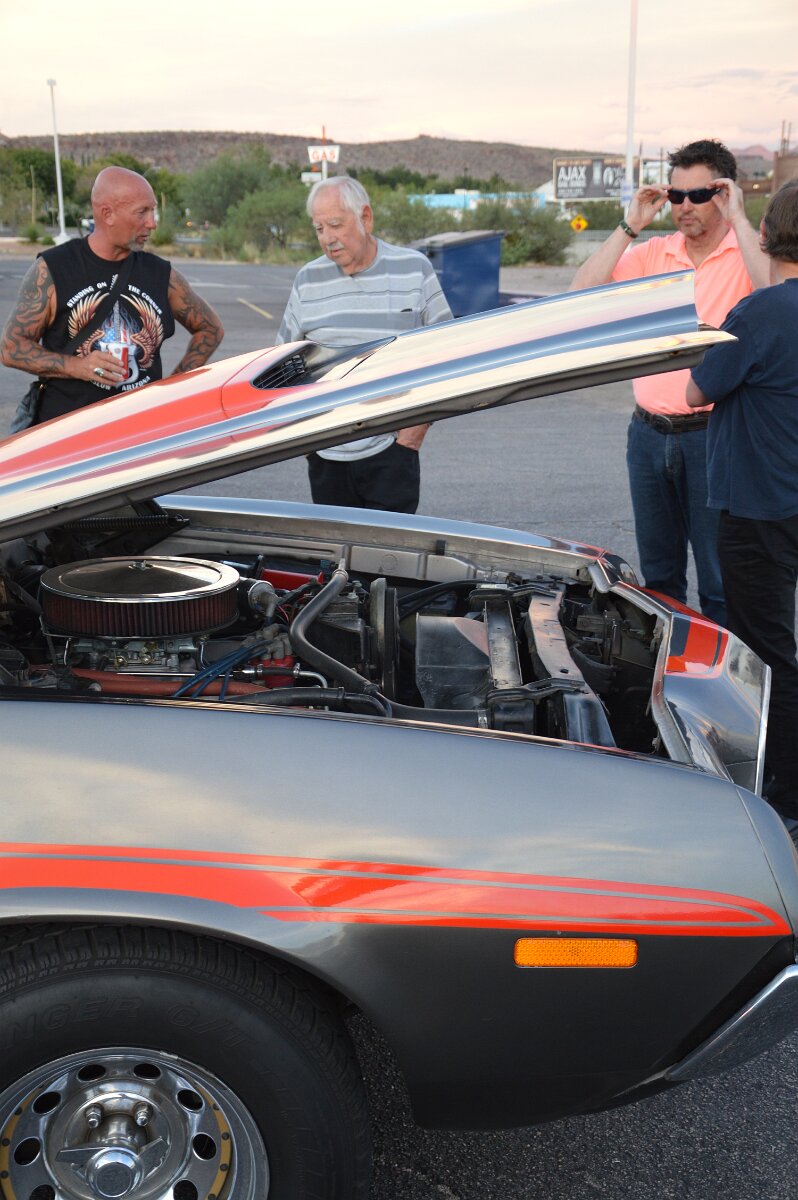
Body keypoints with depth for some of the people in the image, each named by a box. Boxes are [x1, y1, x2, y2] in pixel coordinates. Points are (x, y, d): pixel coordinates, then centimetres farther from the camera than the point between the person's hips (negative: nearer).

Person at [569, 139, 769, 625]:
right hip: (649, 434, 5)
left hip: (713, 436, -5)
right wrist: (630, 226, -4)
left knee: (720, 579, 1)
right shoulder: (653, 253, 9)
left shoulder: (749, 253, -3)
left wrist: (738, 220, -18)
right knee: (658, 573, 17)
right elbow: (582, 293, 0)